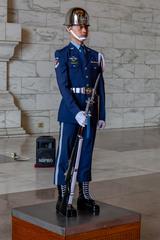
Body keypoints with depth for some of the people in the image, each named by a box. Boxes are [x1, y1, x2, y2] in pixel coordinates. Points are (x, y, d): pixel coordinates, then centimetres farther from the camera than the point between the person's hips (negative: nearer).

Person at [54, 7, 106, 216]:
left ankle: (84, 197, 19)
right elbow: (63, 86, -11)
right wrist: (76, 112, -20)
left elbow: (100, 88, 11)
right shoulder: (62, 55, -2)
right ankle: (62, 199, 9)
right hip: (70, 112, -5)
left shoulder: (95, 56, 12)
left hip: (90, 114, 5)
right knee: (65, 155, 1)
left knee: (86, 154, 10)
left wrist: (101, 115, 7)